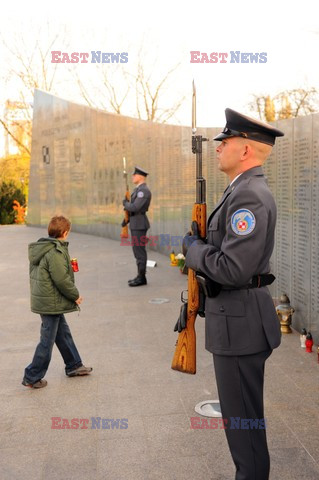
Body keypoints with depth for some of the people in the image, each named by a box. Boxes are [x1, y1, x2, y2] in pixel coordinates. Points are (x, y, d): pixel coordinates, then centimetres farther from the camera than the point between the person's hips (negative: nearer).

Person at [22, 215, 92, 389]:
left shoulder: (39, 249, 7)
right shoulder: (56, 252, -22)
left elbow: (35, 273, 15)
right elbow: (62, 280, -24)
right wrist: (76, 295, -10)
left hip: (42, 300, 10)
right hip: (51, 303, -10)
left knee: (63, 333, 21)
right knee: (47, 340, 2)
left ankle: (74, 366, 35)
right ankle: (32, 377, 12)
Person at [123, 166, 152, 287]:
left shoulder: (143, 190, -16)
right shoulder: (138, 189, 16)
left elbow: (135, 207, -24)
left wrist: (125, 203, -6)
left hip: (139, 224, -10)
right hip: (135, 224, 10)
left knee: (139, 250, -6)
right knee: (137, 250, 13)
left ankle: (142, 277, 0)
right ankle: (140, 276, 19)